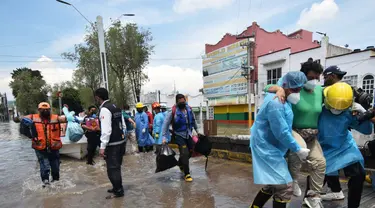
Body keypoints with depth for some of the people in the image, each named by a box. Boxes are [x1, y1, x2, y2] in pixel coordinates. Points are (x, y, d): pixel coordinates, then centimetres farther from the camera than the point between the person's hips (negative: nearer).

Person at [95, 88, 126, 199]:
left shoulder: (104, 109, -17)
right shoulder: (115, 107, 11)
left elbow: (106, 130, -23)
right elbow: (123, 125, 14)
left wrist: (102, 146, -20)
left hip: (112, 144, -9)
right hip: (120, 141, 9)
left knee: (112, 168, 3)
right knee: (116, 166, 21)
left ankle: (118, 191, 14)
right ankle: (117, 187, 34)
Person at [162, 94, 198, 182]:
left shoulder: (189, 109, -3)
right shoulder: (173, 111, -19)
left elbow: (193, 120, 13)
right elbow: (166, 124, -14)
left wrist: (197, 130, 19)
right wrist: (164, 137, -18)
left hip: (188, 134, 6)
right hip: (179, 135, -5)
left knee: (190, 152, 15)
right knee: (185, 153, -10)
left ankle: (180, 164, 43)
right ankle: (187, 174, 4)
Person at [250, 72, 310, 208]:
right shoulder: (276, 103, -25)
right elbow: (282, 133, -24)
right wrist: (298, 150, -13)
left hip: (268, 146, 11)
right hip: (266, 147, -11)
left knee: (273, 184, 21)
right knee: (284, 187, -8)